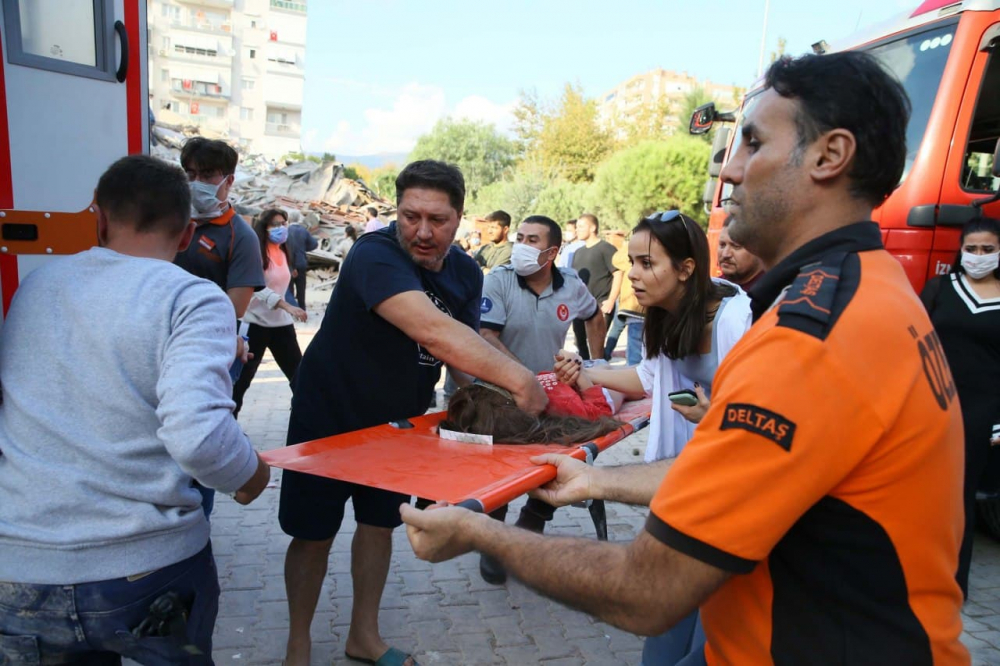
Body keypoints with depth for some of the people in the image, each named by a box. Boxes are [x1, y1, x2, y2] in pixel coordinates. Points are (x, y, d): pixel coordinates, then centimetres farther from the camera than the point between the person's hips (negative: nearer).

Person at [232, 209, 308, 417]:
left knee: (298, 372, 7)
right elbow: (257, 287, -24)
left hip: (281, 323, 7)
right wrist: (286, 306, -32)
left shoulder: (282, 252, 11)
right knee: (243, 376, 2)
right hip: (256, 322, -7)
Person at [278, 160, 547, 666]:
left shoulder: (466, 273, -6)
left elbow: (462, 351, -1)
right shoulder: (375, 254, -30)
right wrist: (519, 379, -45)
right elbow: (434, 332, -44)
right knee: (314, 532, 6)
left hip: (396, 422, 6)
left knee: (379, 525, 17)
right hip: (329, 419, -6)